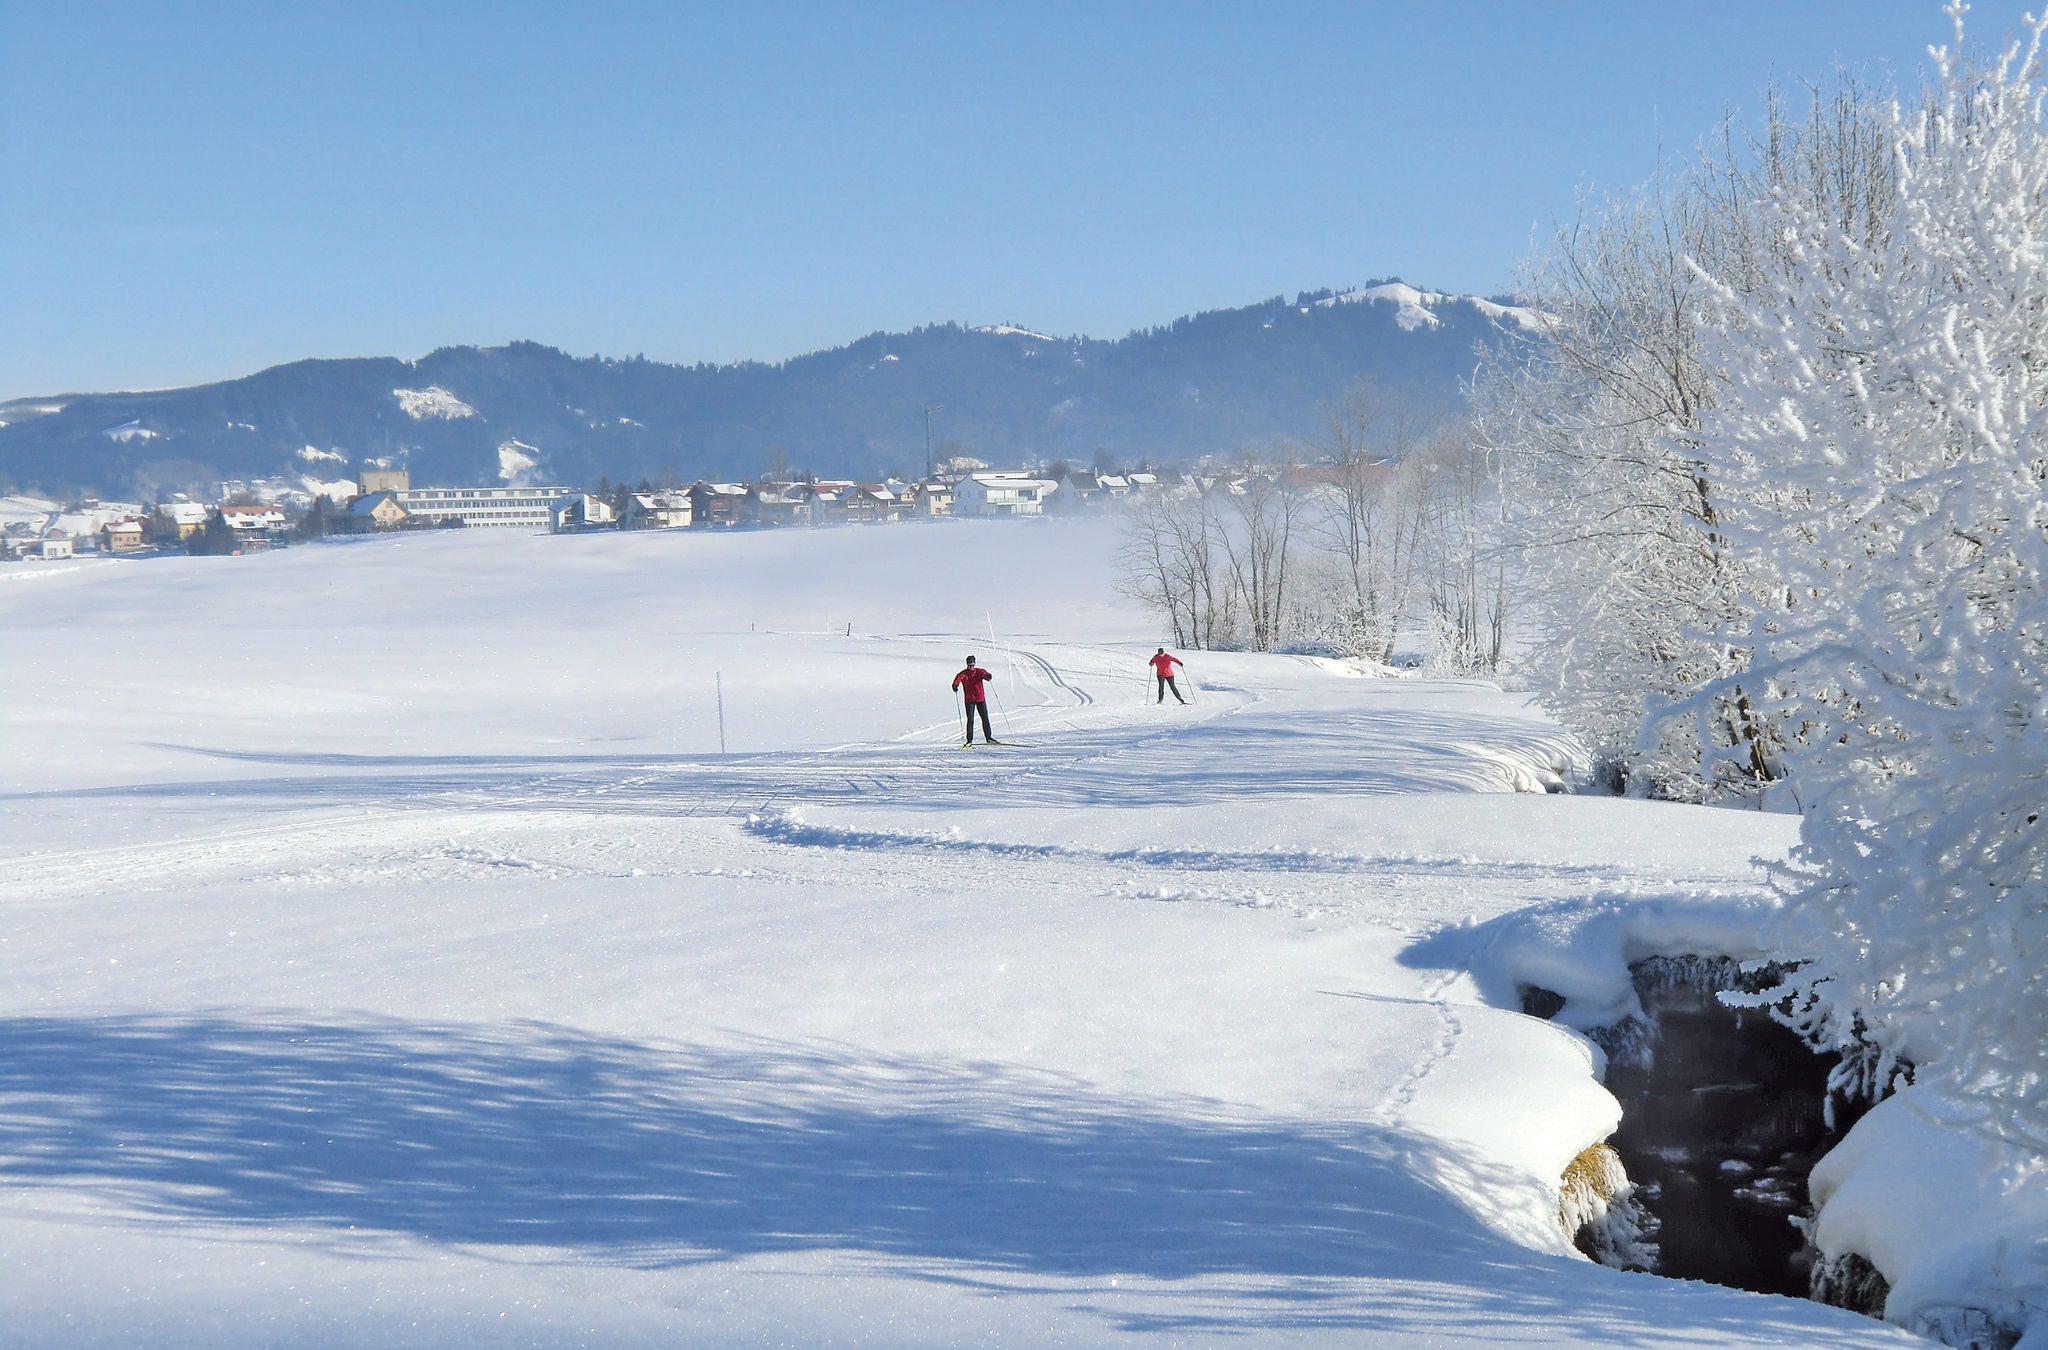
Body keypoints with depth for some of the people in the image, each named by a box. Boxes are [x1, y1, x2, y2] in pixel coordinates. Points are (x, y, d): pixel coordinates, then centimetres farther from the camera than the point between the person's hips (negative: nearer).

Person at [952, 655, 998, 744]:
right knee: (970, 720, -5)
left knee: (985, 719, 6)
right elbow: (958, 678, -20)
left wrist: (988, 676, -43)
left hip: (981, 699, 2)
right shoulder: (963, 674, -2)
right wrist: (955, 685, -42)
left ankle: (988, 737, 17)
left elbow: (984, 674, -18)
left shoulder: (979, 671, 1)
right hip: (969, 700, -2)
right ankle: (969, 740, 0)